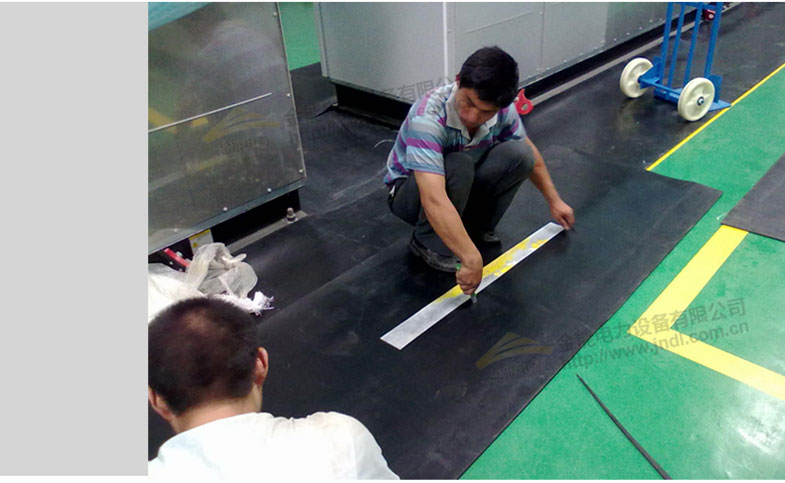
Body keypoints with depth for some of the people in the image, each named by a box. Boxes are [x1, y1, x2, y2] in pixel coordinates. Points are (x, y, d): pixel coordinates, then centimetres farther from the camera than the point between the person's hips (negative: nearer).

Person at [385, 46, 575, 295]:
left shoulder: (503, 111, -17)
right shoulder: (427, 117, -36)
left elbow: (529, 154, 5)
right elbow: (434, 200, -46)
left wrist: (554, 200, 10)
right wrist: (471, 258, -50)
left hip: (460, 187, 5)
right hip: (410, 190, -5)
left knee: (518, 153, -18)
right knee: (458, 166, -36)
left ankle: (475, 226, 0)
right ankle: (429, 242, -12)